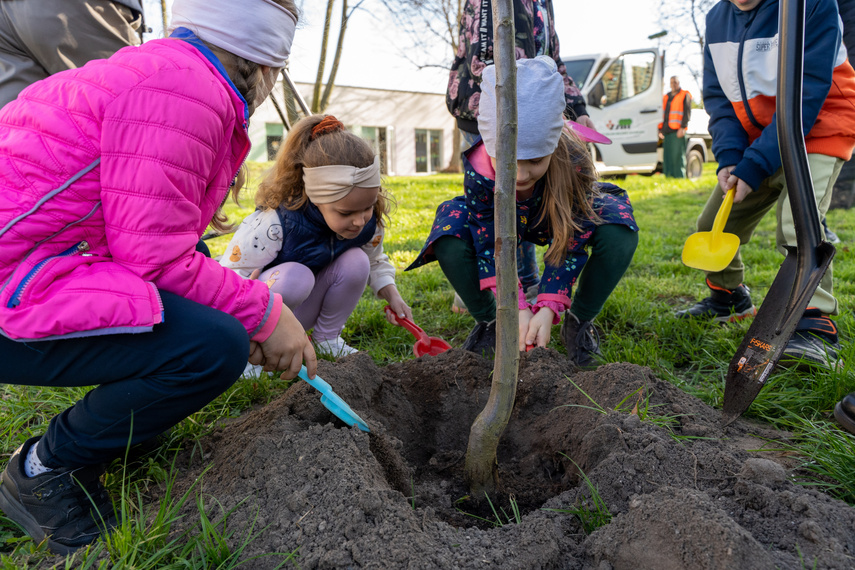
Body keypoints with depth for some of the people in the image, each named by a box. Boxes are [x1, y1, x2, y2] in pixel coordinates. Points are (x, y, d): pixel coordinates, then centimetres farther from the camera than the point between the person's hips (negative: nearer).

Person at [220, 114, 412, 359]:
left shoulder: (367, 221, -16)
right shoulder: (273, 225, -33)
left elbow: (375, 263, 5)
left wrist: (392, 295, -12)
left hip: (302, 309, 5)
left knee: (356, 260, -20)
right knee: (295, 276, -38)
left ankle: (327, 338, -2)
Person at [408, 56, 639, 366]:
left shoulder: (574, 164, -37)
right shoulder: (479, 171, -37)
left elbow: (569, 246, -28)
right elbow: (491, 247, -28)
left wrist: (548, 307, -37)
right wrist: (516, 308, -36)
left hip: (563, 219, 0)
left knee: (619, 234, -31)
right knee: (449, 240, -31)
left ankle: (579, 321, -6)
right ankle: (488, 322, -4)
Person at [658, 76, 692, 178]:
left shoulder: (685, 95, 5)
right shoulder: (666, 97, 22)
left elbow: (687, 113, -4)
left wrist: (683, 127, -14)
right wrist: (661, 130, 15)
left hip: (678, 131, -6)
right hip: (667, 131, 6)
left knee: (678, 155, -9)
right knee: (667, 156, 4)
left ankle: (680, 176, -6)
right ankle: (668, 176, 9)